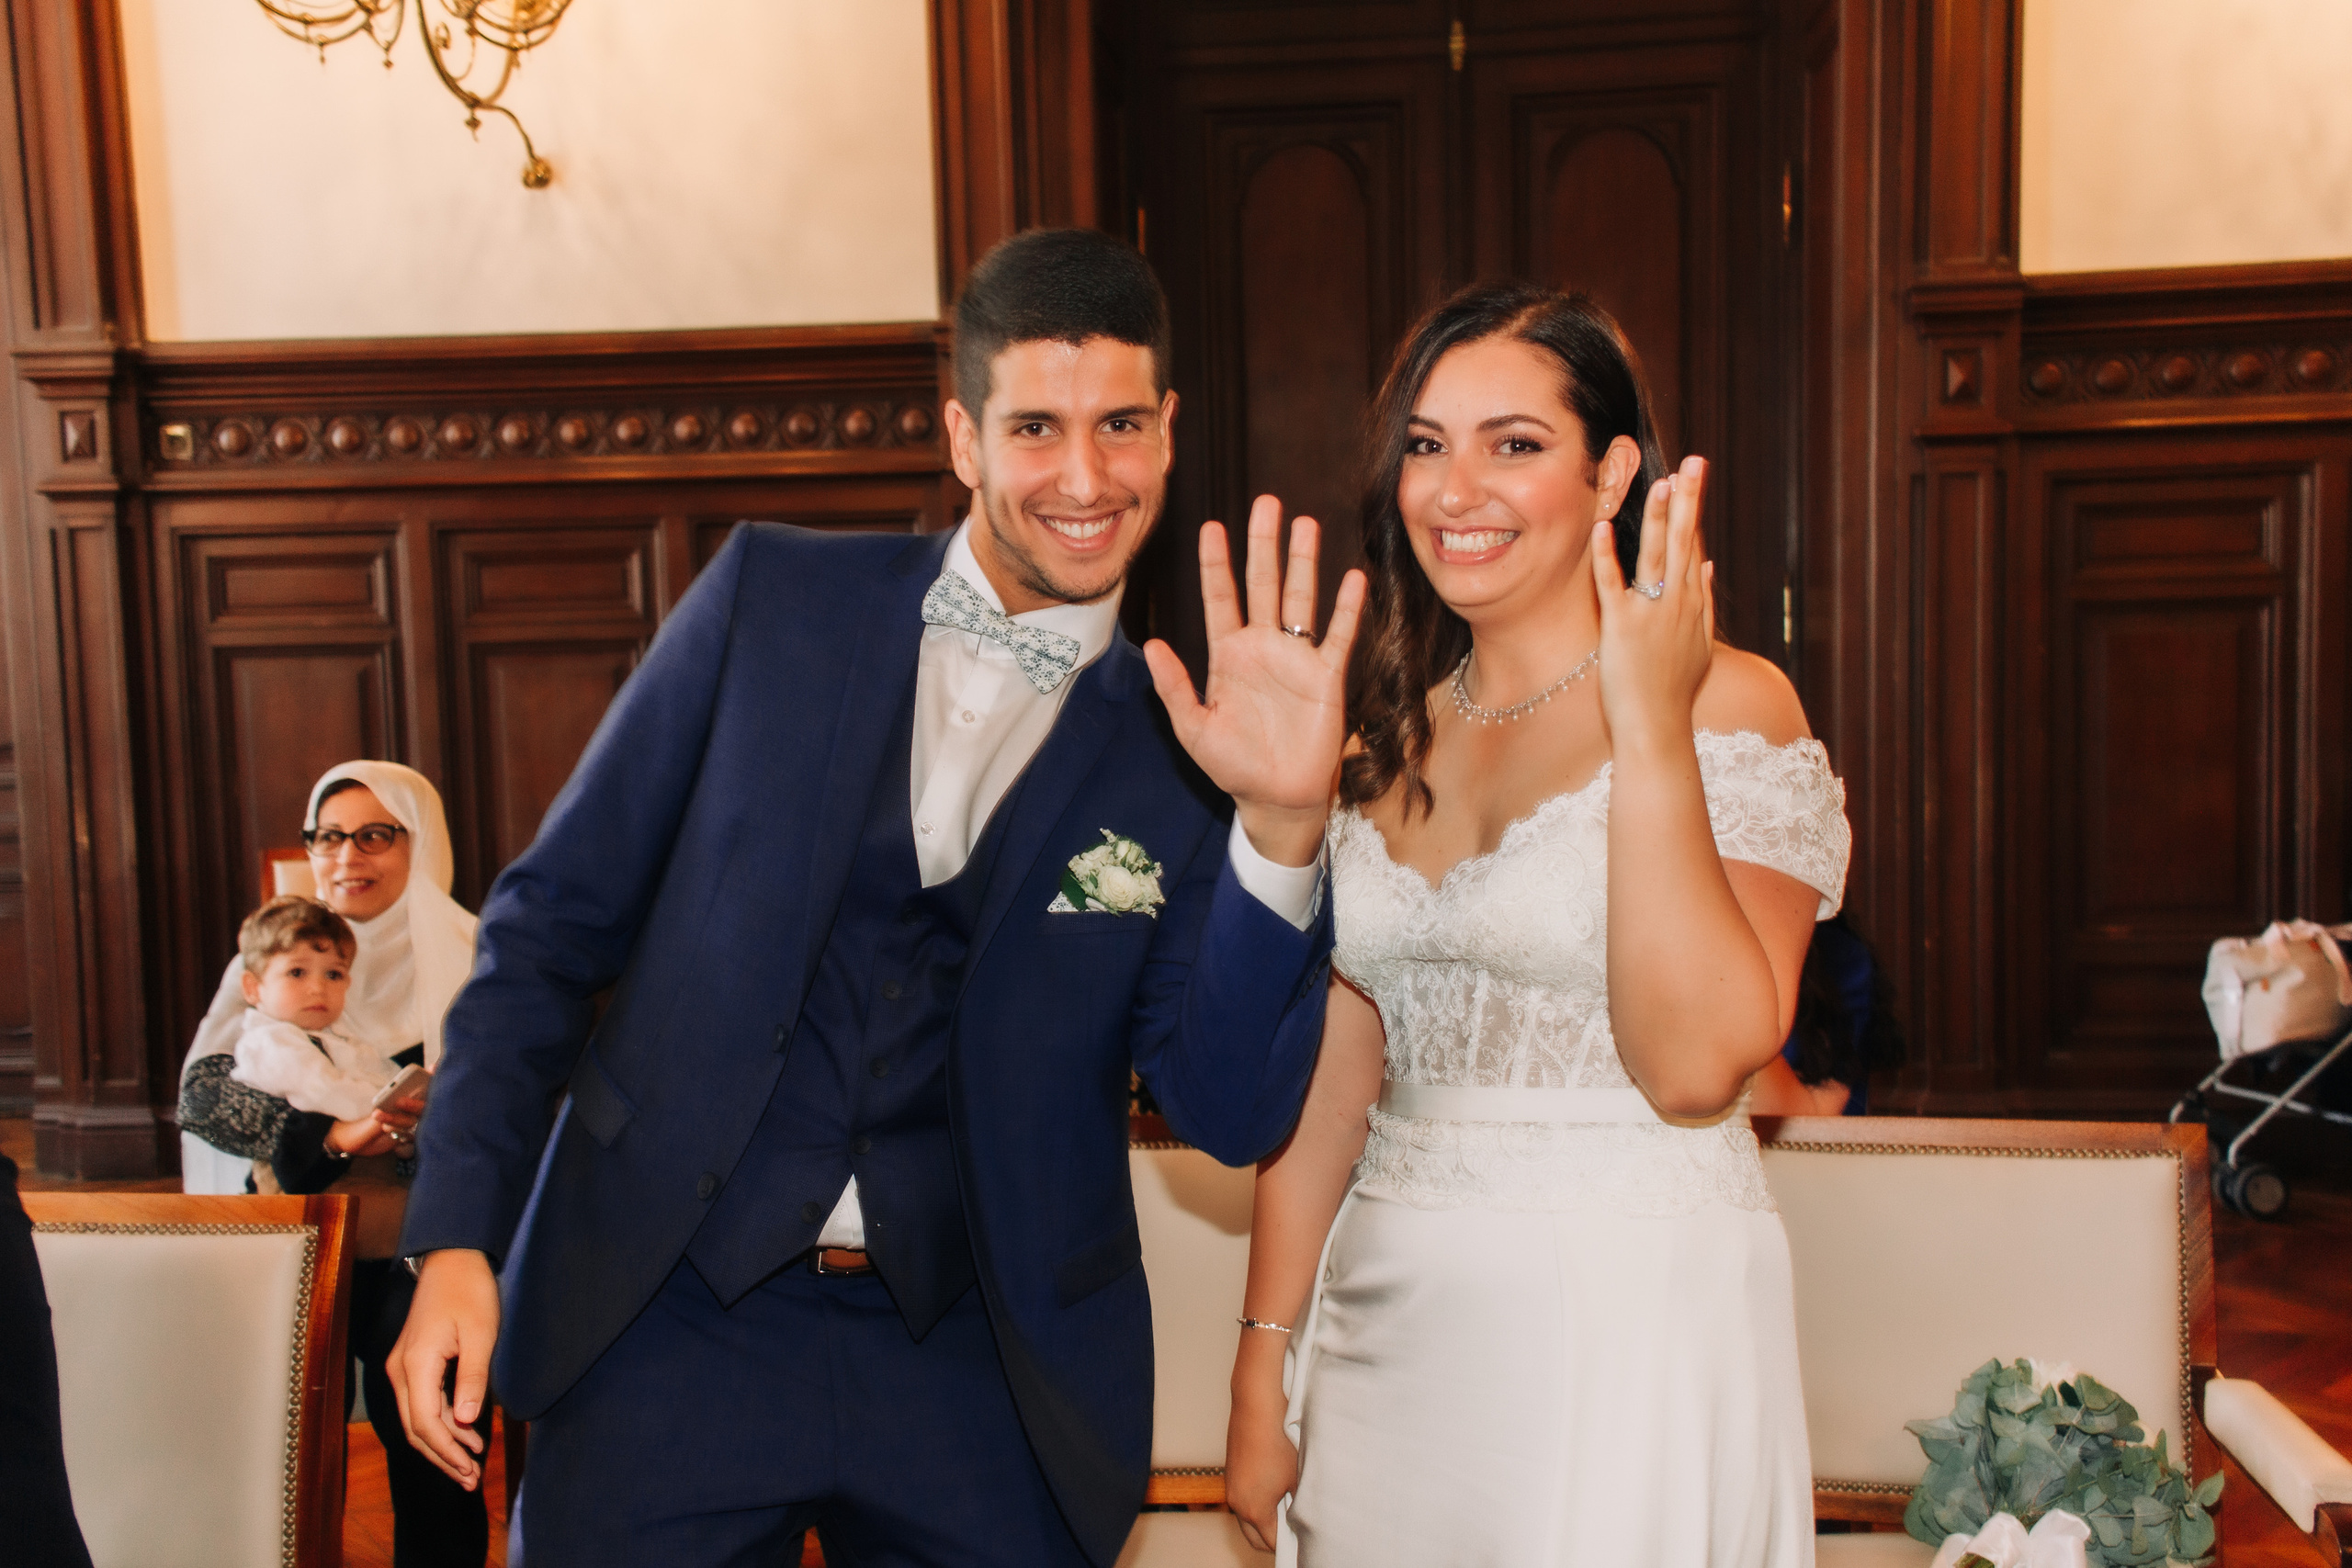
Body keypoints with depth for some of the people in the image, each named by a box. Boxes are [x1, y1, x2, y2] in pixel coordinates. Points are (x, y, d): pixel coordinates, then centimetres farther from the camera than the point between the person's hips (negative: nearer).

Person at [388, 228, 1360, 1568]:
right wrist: (458, 1238, -5)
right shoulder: (772, 595, -2)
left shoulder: (1182, 748, -2)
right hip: (670, 1321, 0)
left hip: (984, 1367, 1)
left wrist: (1283, 826, -21)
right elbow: (555, 917, 1)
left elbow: (1233, 1116, -8)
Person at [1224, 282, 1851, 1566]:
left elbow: (1696, 1064, -20)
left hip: (1631, 1326, -4)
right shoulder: (1387, 738, 7)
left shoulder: (1732, 706, -8)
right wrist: (1264, 1365, 6)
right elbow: (1328, 1075, 7)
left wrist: (1649, 727, -22)